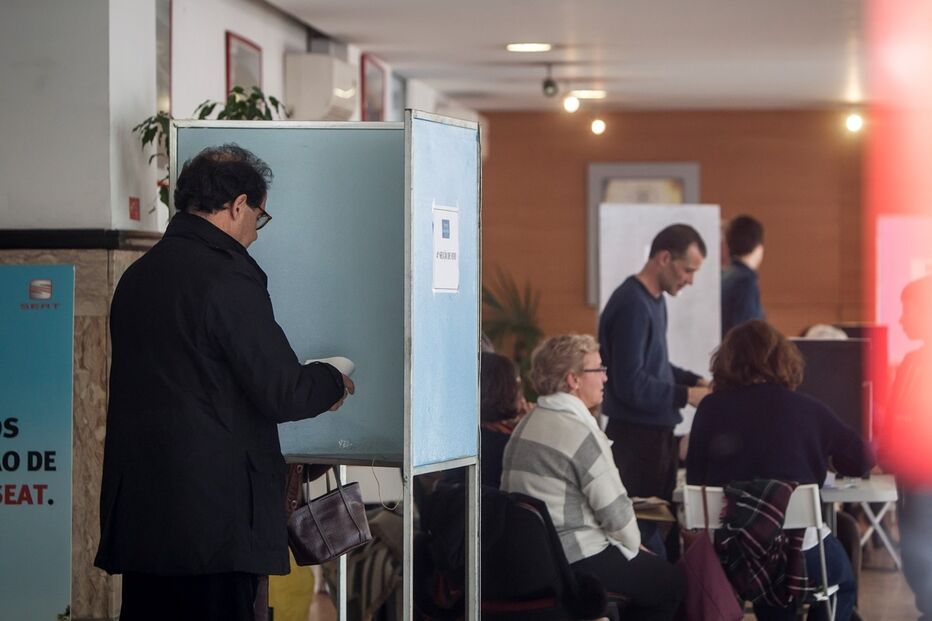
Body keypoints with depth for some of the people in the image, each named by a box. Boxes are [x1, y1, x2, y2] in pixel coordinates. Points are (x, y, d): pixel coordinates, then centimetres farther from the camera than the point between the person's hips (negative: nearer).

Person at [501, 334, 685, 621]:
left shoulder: (526, 425, 10)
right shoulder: (580, 433, -18)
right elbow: (615, 509, -16)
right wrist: (633, 547, 4)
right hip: (577, 562, -9)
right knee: (669, 581, 7)